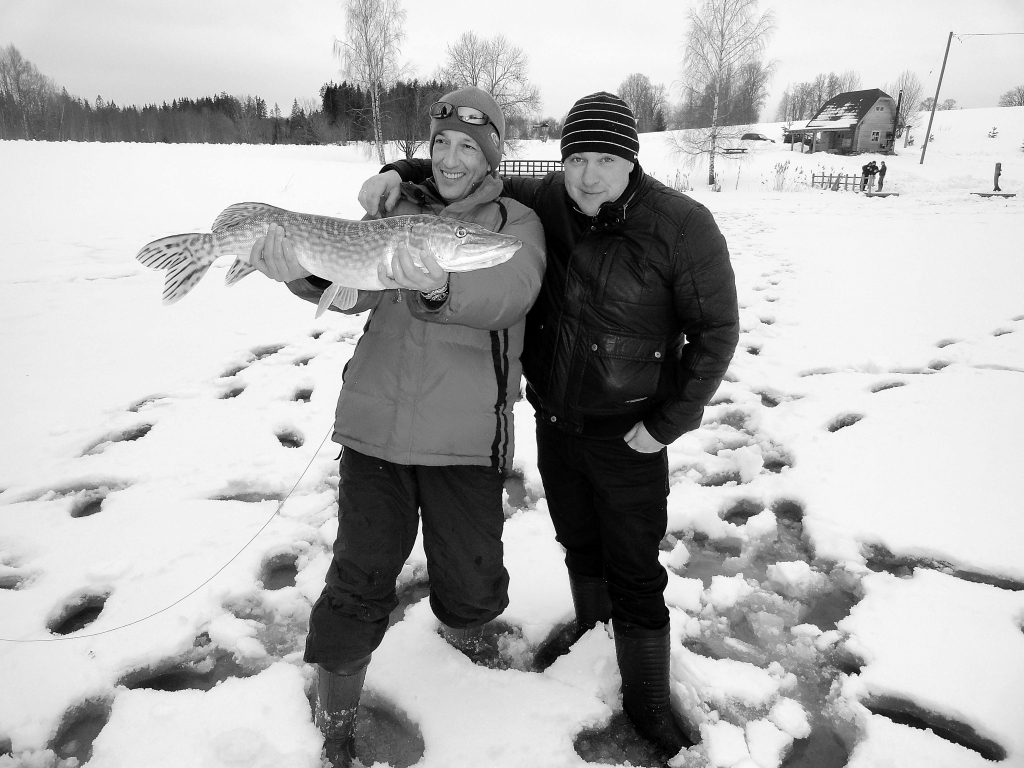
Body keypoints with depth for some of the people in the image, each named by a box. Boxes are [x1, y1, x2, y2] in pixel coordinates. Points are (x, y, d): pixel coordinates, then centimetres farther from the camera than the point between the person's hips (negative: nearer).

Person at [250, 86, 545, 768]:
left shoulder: (516, 223, 1)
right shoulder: (397, 209, 11)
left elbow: (509, 292, -20)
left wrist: (440, 285, -40)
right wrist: (304, 268, -22)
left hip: (465, 439, -1)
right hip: (375, 425, 2)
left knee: (475, 588, 8)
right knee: (360, 580, 5)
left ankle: (461, 634, 45)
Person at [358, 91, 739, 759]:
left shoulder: (683, 227, -18)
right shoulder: (542, 203, -6)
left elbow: (715, 332, -12)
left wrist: (667, 424, -13)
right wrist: (402, 173, -11)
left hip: (627, 434, -4)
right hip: (553, 419, 4)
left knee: (634, 572, 5)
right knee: (578, 543, 23)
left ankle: (647, 700, 28)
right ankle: (590, 628, 50)